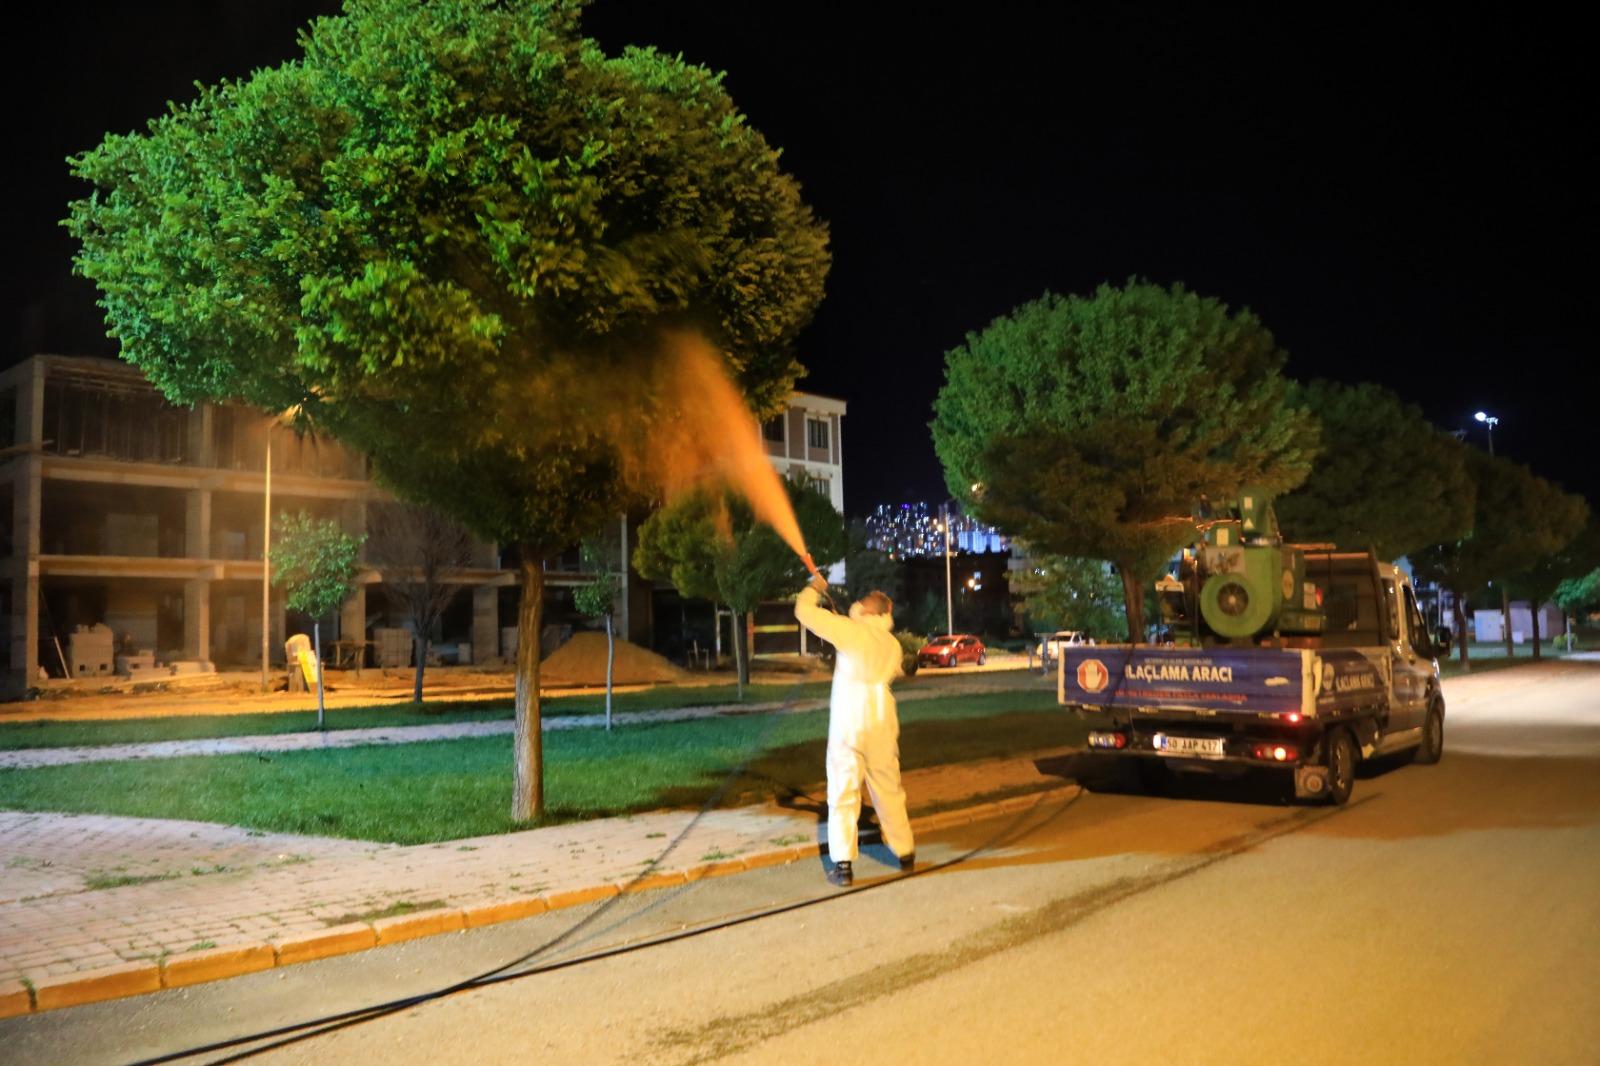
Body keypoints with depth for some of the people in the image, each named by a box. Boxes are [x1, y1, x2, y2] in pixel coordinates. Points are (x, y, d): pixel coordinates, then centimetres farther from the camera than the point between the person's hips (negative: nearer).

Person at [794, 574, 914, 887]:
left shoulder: (850, 631, -8)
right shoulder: (893, 644, 11)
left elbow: (804, 611, -7)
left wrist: (815, 588, 14)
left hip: (847, 723, -5)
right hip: (881, 723, 5)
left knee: (843, 793, 0)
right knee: (889, 790, 17)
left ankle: (843, 864, -2)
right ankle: (905, 853, 26)